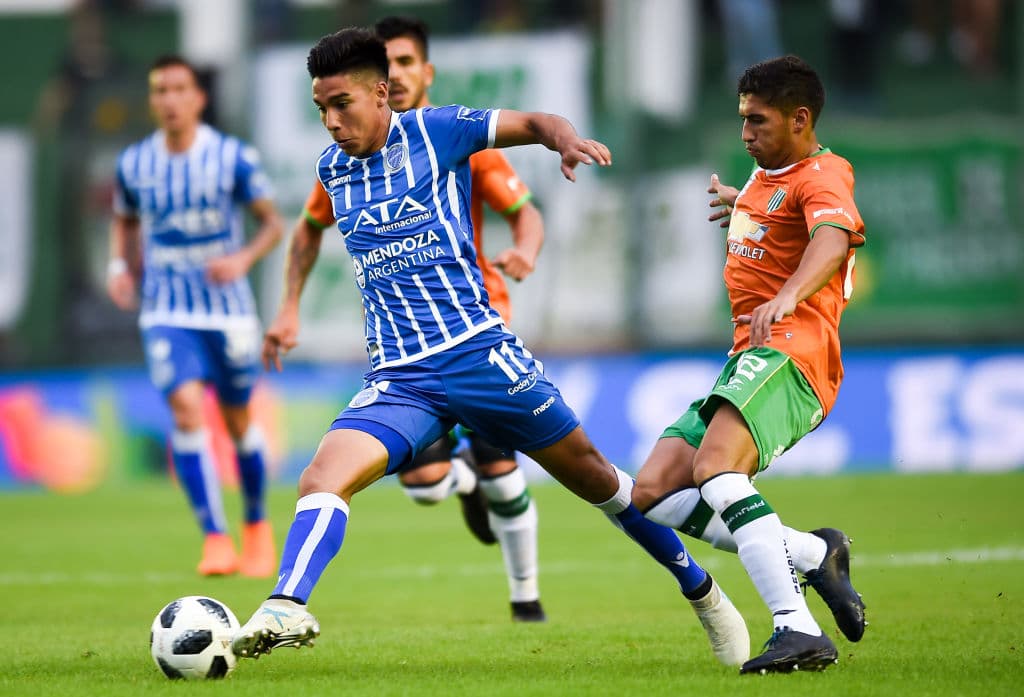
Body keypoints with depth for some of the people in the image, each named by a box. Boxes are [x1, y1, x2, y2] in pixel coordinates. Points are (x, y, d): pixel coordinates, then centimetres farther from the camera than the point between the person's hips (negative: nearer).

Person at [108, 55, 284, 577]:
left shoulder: (234, 157, -6)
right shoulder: (134, 163, 1)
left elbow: (272, 223, 2)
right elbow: (124, 221, 19)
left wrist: (243, 259, -17)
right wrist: (120, 266, 1)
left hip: (227, 308, 0)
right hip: (166, 312, 1)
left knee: (238, 420, 9)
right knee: (186, 407, -19)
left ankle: (257, 525, 34)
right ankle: (215, 538, -20)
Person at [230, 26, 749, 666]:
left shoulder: (433, 131, -2)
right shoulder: (331, 169, 11)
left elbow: (534, 123, 4)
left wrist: (567, 139, -18)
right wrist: (291, 308, 30)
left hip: (477, 350, -3)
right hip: (397, 377, 3)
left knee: (591, 474, 8)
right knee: (323, 478, -24)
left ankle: (702, 590, 27)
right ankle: (286, 610, -39)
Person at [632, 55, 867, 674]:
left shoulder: (822, 176, -7)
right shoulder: (765, 175, 22)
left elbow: (831, 242, -31)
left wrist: (786, 299, -48)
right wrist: (740, 206, 62)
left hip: (788, 351, -10)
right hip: (746, 360, 10)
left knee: (713, 468, -35)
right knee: (653, 494, -3)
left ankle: (799, 630, -44)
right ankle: (813, 554, -8)